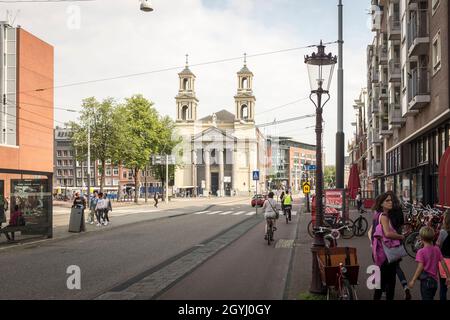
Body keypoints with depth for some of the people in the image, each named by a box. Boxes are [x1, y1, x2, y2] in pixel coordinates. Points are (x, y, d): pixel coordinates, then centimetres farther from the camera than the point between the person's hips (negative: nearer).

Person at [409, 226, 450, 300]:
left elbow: (420, 267, -21)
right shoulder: (437, 249, 1)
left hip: (426, 280, -6)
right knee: (430, 298, 21)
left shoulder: (421, 252, -15)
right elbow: (443, 263, 2)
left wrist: (413, 280, -19)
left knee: (426, 298, -2)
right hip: (435, 280, 6)